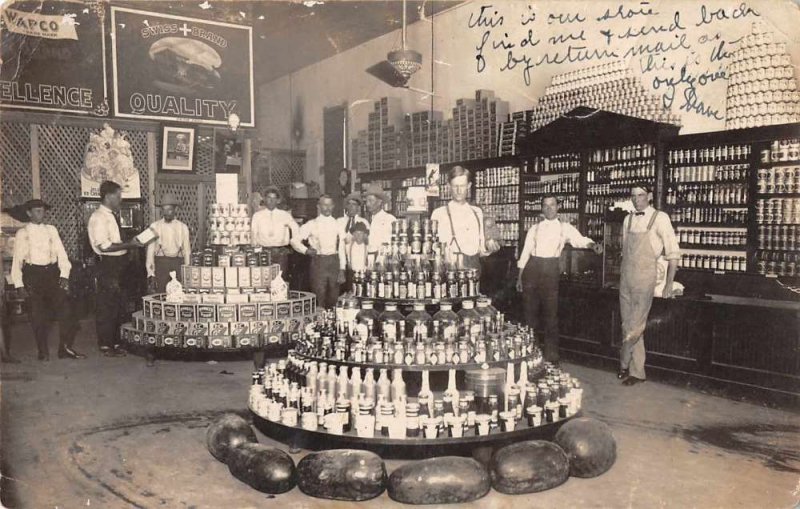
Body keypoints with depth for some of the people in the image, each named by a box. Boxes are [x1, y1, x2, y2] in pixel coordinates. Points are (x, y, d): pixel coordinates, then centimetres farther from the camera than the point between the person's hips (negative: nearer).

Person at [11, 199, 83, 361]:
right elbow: (17, 259, 2)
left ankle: (66, 348, 7)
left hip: (52, 273, 2)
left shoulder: (51, 230, 9)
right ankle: (43, 352, 15)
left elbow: (61, 253, 5)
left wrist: (64, 275, -6)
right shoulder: (22, 233, 3)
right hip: (32, 275, -2)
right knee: (38, 316, 3)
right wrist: (19, 285, -4)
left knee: (64, 310, -3)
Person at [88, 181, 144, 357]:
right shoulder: (98, 217, -14)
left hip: (119, 265, 9)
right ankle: (106, 346, 9)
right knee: (106, 306, -1)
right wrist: (128, 245, -20)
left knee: (119, 305, 15)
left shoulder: (113, 215, 14)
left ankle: (116, 342, 27)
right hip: (107, 265, -9)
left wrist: (131, 243, 8)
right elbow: (104, 246, -22)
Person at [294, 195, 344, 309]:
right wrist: (306, 250, -12)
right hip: (318, 262, -2)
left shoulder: (337, 224, 8)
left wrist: (342, 270, -1)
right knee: (319, 297, -2)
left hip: (334, 262, 2)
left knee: (333, 297, 6)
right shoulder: (311, 225, 4)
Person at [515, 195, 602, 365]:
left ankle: (551, 356, 7)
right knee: (529, 310, 5)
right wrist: (520, 276, 6)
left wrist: (592, 244, -31)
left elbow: (579, 239, -9)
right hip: (532, 268, 2)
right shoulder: (535, 228, 12)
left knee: (551, 312, -2)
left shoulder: (564, 228, 8)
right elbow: (525, 252, 11)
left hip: (551, 269, -1)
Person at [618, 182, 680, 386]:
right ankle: (636, 371, 18)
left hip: (644, 279, -5)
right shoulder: (628, 220, 10)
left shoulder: (660, 218, -6)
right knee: (630, 325, 8)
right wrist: (622, 274, 15)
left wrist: (669, 283, -7)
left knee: (635, 326, -6)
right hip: (626, 279, 5)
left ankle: (624, 365, 13)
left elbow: (673, 253, -5)